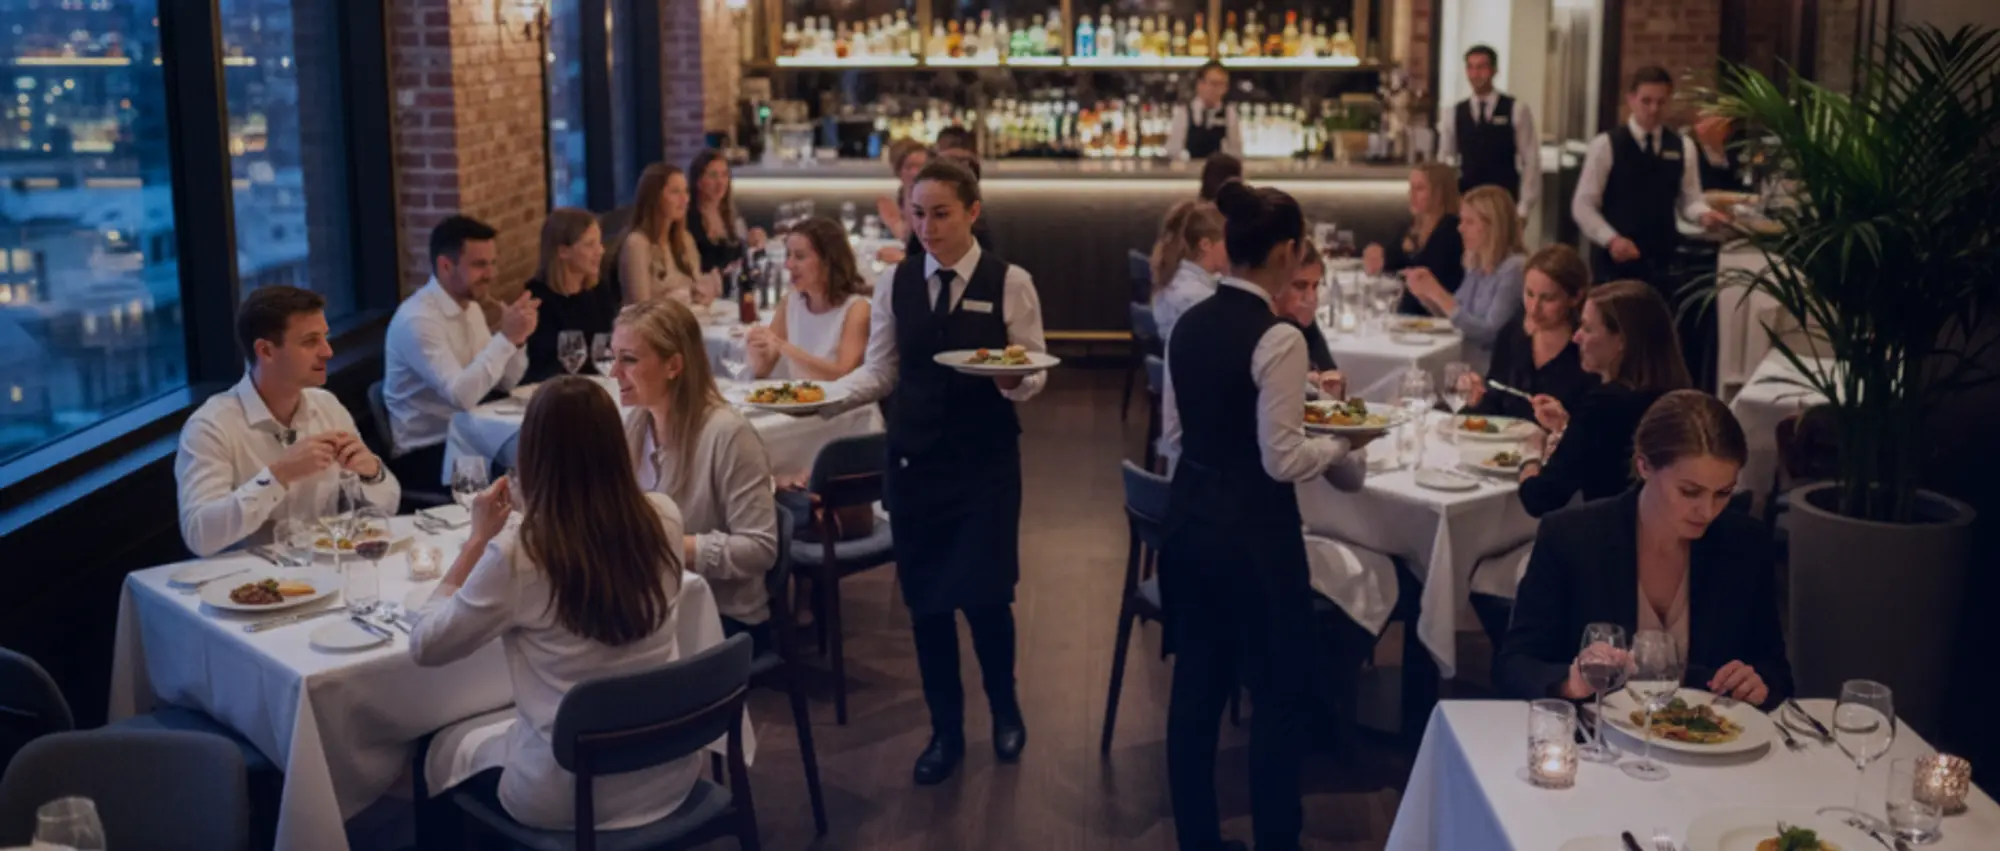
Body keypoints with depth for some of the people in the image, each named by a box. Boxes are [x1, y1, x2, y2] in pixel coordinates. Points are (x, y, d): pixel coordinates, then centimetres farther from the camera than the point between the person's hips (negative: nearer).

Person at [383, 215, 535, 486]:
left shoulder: (470, 307, 7)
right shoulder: (417, 319, -20)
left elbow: (505, 384, 8)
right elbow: (461, 395, -29)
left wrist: (516, 339, -10)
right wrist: (506, 337, -28)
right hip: (424, 452, -8)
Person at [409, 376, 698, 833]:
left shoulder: (516, 555, -21)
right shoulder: (662, 519, -8)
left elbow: (425, 646, -6)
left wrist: (478, 540, -3)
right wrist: (534, 507, 13)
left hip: (568, 796, -5)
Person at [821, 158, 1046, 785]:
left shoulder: (1010, 283, -6)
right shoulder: (894, 283, 3)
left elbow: (1034, 377, -5)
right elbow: (880, 372, 4)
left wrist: (1014, 378, -28)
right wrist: (827, 399, -12)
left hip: (985, 459, -3)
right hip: (913, 457, 3)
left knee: (983, 593, -3)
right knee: (925, 598, 8)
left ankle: (1004, 709, 29)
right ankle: (946, 731, 27)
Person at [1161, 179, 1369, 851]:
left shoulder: (1189, 324, 4)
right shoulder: (1278, 338, -18)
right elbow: (1282, 460, -18)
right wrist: (1338, 446, -1)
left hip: (1189, 519, 8)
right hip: (1252, 531, -8)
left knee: (1197, 683, 16)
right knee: (1280, 693, 7)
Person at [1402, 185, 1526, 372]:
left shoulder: (1515, 269, -14)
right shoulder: (1477, 265, 10)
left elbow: (1488, 333, -19)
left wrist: (1438, 293, -21)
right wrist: (1425, 294, 1)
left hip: (1492, 369, -7)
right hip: (1465, 360, 7)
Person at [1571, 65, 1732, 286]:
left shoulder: (1683, 147, 7)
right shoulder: (1606, 145, -5)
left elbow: (1689, 199, 10)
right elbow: (1583, 205, -6)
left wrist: (1705, 214, -13)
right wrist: (1611, 239, -19)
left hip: (1663, 260, 4)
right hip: (1615, 259, -4)